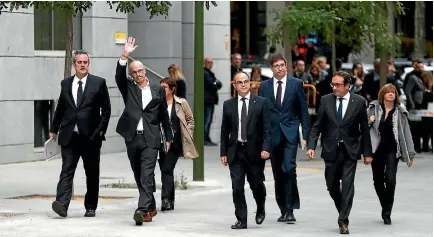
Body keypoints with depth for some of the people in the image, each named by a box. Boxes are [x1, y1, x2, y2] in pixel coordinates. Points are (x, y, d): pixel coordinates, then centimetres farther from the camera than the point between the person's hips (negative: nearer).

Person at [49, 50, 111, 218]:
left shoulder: (99, 83, 2)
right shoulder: (65, 83, 10)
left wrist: (101, 130, -4)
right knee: (67, 170, -9)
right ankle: (62, 204, -20)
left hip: (91, 136, -1)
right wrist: (54, 129, 15)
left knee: (92, 173, 7)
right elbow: (60, 108, 17)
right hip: (69, 136, 1)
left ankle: (90, 207, 16)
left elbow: (106, 109, 3)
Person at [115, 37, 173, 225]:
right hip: (132, 138, 2)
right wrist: (124, 56, -23)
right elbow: (119, 76, -11)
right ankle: (151, 208, 26)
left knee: (146, 176, -13)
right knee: (139, 177, 11)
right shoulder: (128, 88, 9)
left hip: (150, 139, -2)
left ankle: (142, 210, -23)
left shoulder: (158, 90, 9)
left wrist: (168, 137, 15)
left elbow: (164, 115, 13)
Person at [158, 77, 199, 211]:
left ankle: (166, 199, -17)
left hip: (175, 143, -3)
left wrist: (187, 136, 3)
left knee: (167, 169, -14)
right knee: (166, 171, 7)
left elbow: (190, 120, 10)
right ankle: (170, 202, 17)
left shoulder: (181, 103, 3)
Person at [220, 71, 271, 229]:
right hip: (235, 151, 1)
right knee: (237, 188, -4)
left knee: (256, 184, 7)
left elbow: (266, 128, -2)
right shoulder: (228, 105, 7)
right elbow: (224, 131, 9)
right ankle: (241, 220, 2)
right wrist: (223, 152, 4)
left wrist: (265, 148, -13)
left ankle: (260, 209, 36)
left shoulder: (261, 102, 1)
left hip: (255, 151, -1)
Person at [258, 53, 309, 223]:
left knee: (288, 169, -17)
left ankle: (290, 209, -12)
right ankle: (283, 210, 16)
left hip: (290, 134, -3)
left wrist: (305, 135, -3)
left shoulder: (296, 84, 3)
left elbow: (303, 111, 3)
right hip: (273, 135, 3)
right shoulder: (264, 86, 8)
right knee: (278, 174, 7)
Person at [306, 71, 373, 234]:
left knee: (347, 185, -7)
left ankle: (343, 221, -3)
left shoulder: (359, 102, -3)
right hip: (331, 150, 2)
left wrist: (367, 153, 0)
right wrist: (311, 146, -11)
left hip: (350, 151, -2)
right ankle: (343, 211, 31)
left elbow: (365, 129, 0)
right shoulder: (326, 100, 0)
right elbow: (317, 126, 2)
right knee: (332, 186, 9)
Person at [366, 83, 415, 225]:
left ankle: (386, 213, -7)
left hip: (392, 150, -2)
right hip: (376, 149, 2)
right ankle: (386, 207, 31)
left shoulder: (400, 112, 2)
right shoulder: (373, 108, 2)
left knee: (390, 180, -16)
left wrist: (410, 154, 5)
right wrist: (369, 121, -12)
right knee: (378, 181, 8)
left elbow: (406, 133, 6)